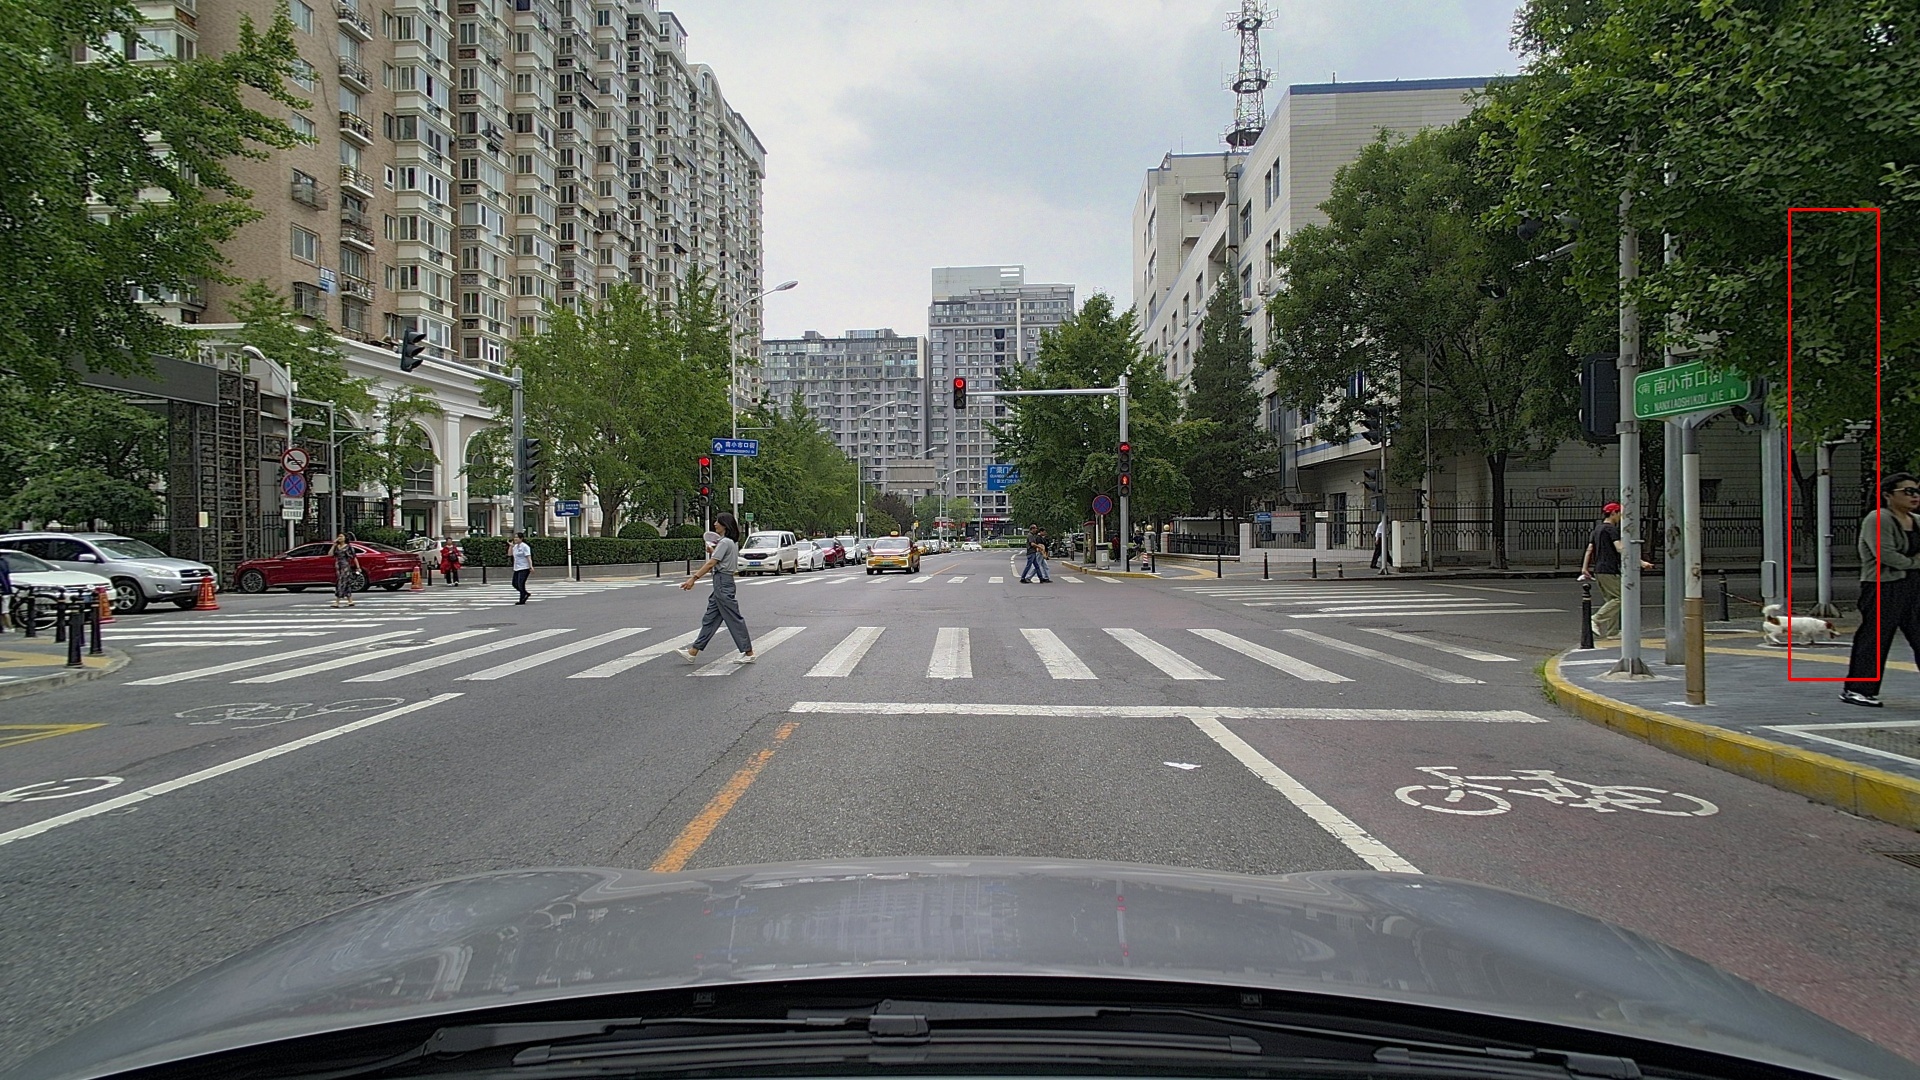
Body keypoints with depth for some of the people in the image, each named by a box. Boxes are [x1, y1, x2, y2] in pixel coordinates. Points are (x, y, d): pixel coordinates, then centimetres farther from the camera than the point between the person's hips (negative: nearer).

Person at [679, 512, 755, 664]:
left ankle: (748, 653, 1)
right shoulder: (732, 542, 15)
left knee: (733, 619, -4)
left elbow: (711, 563, -19)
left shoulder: (725, 542, -15)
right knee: (710, 619, 10)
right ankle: (693, 652, 13)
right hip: (721, 584, 10)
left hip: (723, 582, -10)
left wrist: (693, 578, -20)